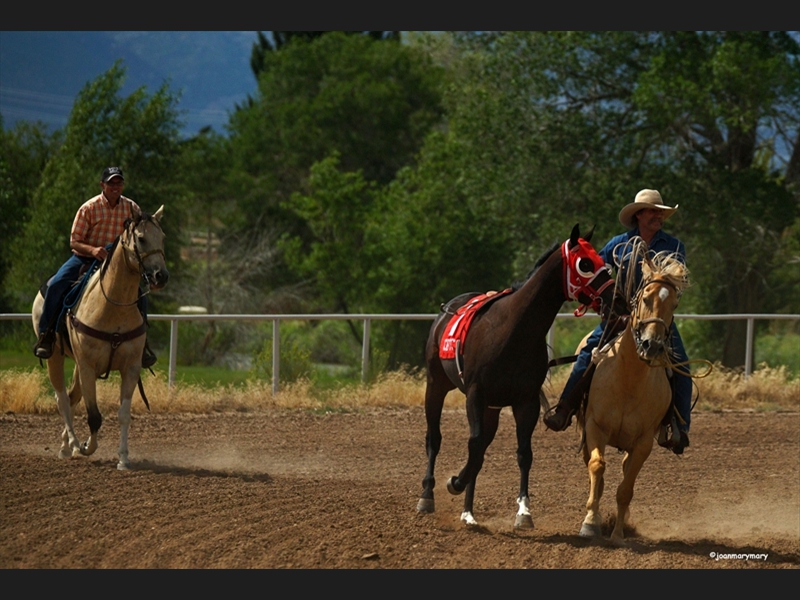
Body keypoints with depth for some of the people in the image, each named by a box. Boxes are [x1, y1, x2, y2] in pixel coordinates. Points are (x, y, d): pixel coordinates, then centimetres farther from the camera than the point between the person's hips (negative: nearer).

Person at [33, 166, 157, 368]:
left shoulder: (132, 208, -2)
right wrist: (93, 250, -30)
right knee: (56, 285, -24)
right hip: (85, 258, -2)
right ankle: (46, 334, -9)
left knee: (139, 291, -16)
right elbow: (74, 242, -10)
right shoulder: (89, 208, -10)